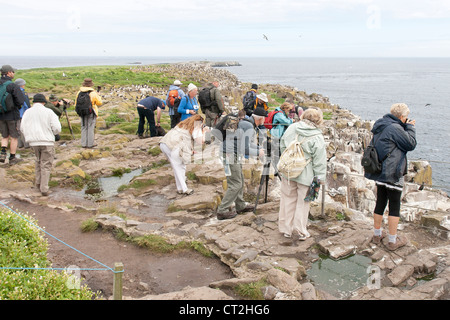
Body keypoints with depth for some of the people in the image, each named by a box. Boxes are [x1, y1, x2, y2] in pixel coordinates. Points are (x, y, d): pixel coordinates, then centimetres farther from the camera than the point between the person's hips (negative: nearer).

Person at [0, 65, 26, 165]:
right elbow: (21, 100, -19)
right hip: (12, 115, -5)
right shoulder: (12, 85, -17)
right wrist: (16, 106, 2)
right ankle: (12, 158, 15)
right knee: (14, 137, 9)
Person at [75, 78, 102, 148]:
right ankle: (90, 144, 5)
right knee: (91, 128, 3)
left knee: (84, 128, 12)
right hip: (91, 113, -4)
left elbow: (76, 103, 6)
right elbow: (99, 103, -4)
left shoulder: (79, 92, 0)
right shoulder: (93, 93, -13)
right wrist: (98, 96, 11)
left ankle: (84, 143, 14)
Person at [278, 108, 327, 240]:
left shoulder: (292, 128, 0)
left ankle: (286, 229, 26)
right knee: (303, 202, 10)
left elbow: (282, 146, 11)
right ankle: (300, 231, 19)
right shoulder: (317, 137, -13)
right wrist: (319, 178, -3)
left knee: (288, 199, 15)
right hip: (305, 174, -4)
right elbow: (319, 161, -11)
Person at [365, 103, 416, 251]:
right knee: (394, 207, 2)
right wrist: (410, 127, 2)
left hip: (379, 172, 9)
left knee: (380, 203, 17)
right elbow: (411, 144, -10)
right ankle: (393, 241, 10)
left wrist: (407, 127, 12)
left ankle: (377, 234, 29)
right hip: (392, 174, -8)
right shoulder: (395, 128, -18)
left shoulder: (380, 127, 10)